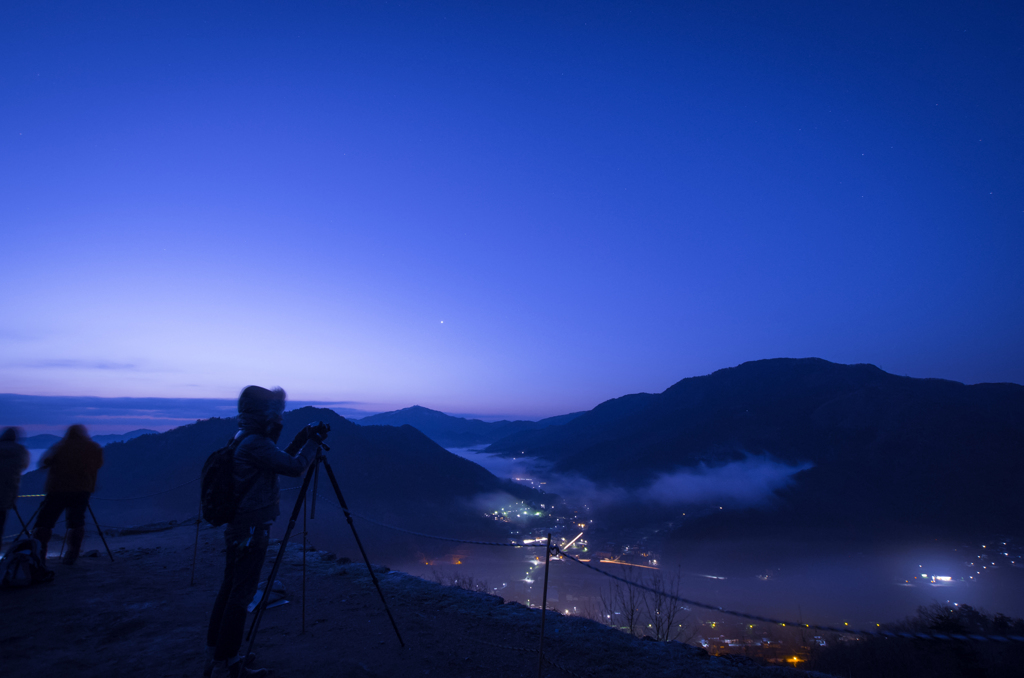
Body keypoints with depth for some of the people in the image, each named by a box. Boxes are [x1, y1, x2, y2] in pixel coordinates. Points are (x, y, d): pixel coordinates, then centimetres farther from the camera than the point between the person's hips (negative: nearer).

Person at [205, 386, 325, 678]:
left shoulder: (242, 439, 9)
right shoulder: (255, 444, -22)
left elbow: (276, 462, 16)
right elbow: (295, 467, -24)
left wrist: (297, 443, 9)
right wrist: (312, 443, -9)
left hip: (237, 527, 10)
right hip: (252, 530, -10)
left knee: (229, 587, 17)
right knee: (241, 593, 1)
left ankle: (214, 653, 30)